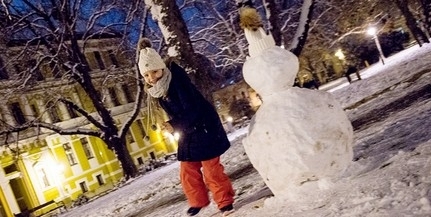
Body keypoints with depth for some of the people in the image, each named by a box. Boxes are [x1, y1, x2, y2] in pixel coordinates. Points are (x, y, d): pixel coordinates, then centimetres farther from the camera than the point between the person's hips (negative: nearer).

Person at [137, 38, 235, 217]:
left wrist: (174, 126, -29)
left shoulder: (178, 82, -26)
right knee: (187, 172, 13)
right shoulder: (158, 90, -3)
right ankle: (198, 201, 31)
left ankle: (225, 202, 16)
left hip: (204, 130, -8)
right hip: (187, 133, 8)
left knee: (211, 169, 0)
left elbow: (193, 110, -28)